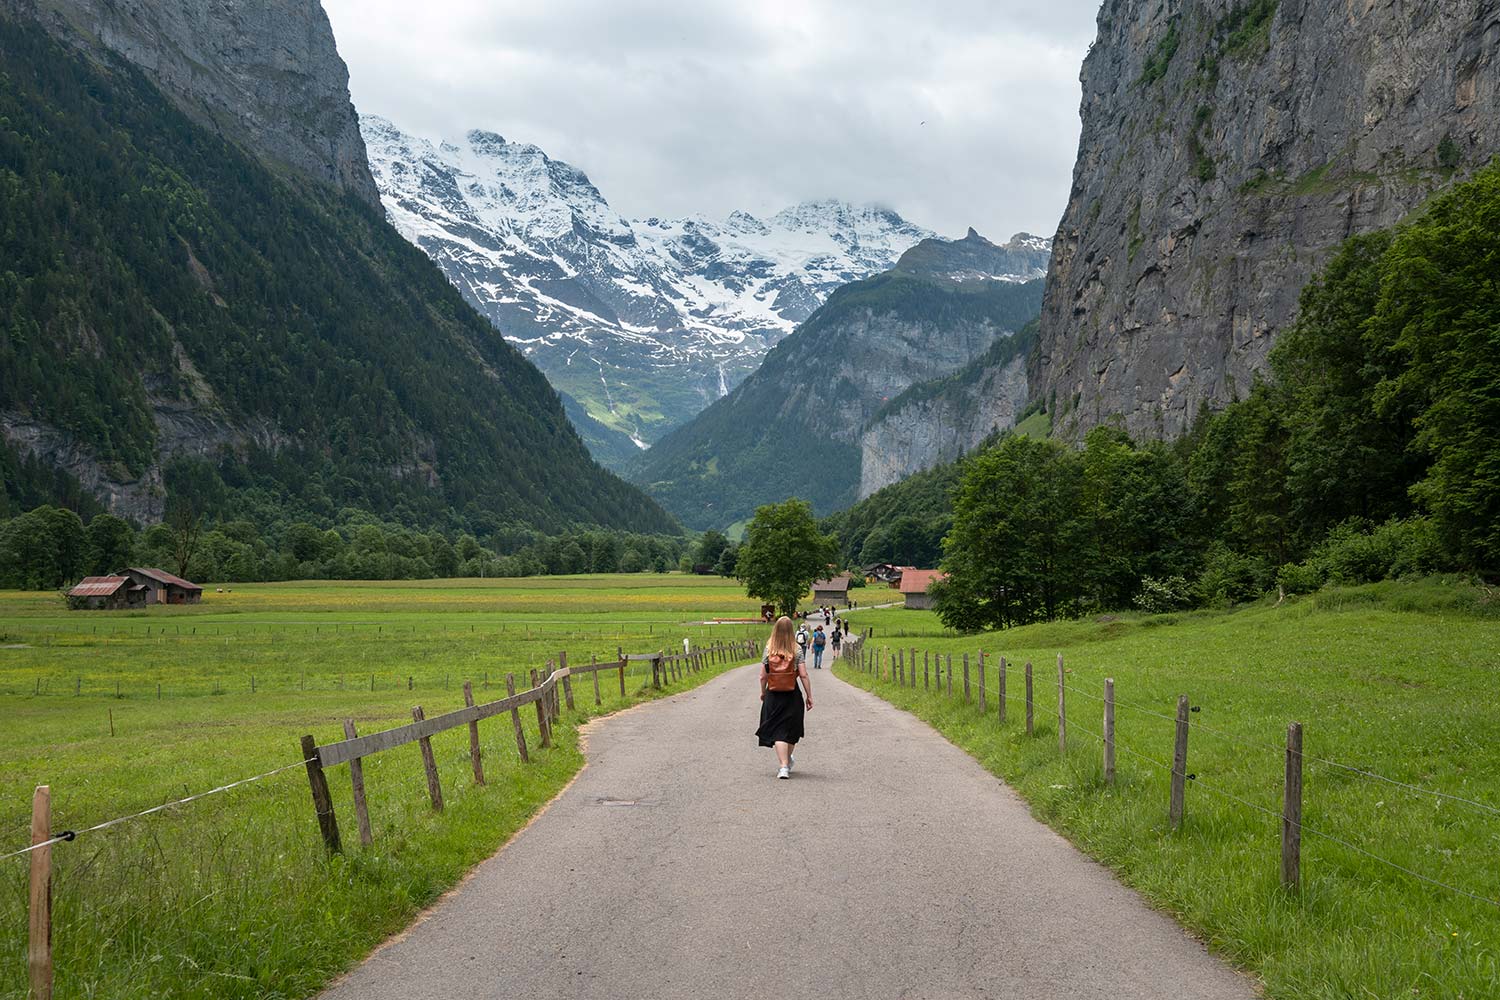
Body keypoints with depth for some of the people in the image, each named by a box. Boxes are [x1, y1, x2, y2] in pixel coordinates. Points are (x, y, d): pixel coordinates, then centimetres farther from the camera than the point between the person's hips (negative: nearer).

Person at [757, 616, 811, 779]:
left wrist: (763, 692, 16)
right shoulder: (796, 651, -7)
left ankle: (784, 766, -9)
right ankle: (788, 760, 36)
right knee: (791, 729, 18)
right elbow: (804, 676, -9)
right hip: (793, 696, 0)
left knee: (778, 731, 1)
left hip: (773, 696, 0)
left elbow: (763, 676, -1)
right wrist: (809, 696, -1)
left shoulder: (768, 651, -4)